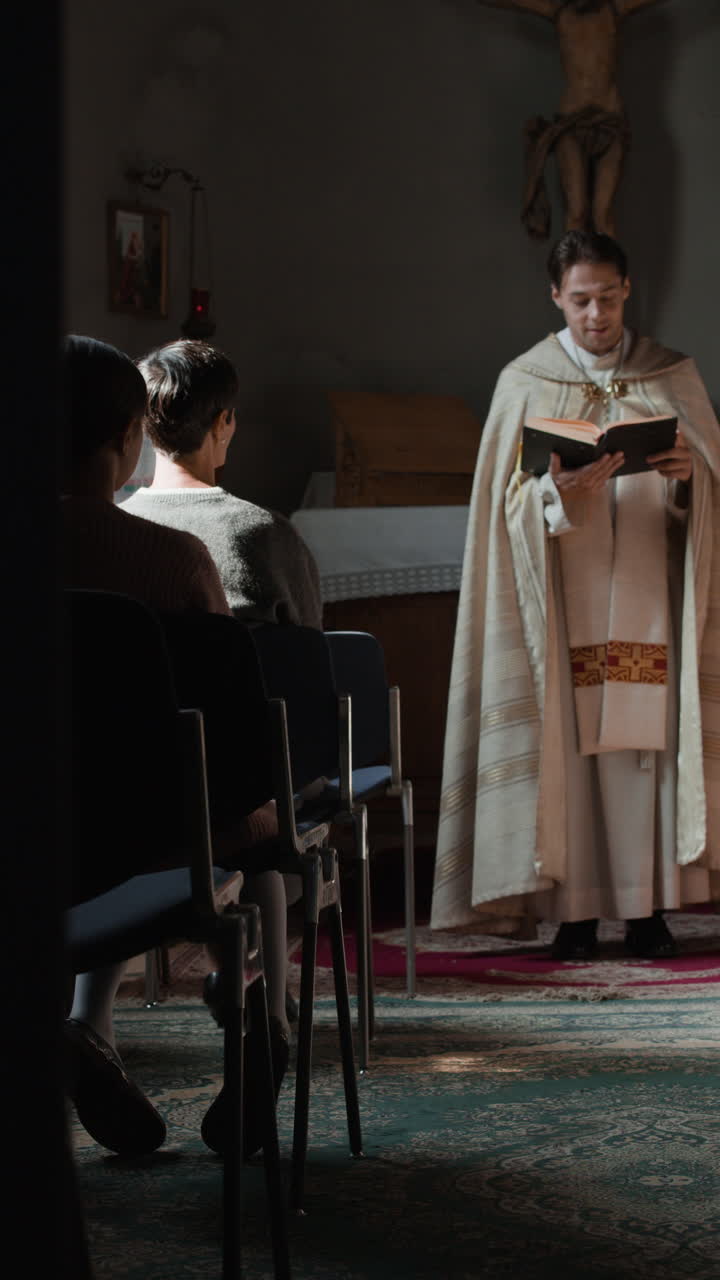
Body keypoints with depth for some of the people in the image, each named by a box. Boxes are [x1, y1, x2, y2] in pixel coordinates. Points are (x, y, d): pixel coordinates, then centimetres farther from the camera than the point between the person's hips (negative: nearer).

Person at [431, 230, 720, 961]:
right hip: (563, 603, -1)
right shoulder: (525, 383, 5)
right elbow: (511, 504, 1)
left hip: (649, 600, 1)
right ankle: (574, 910, 0)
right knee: (565, 743, -4)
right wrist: (558, 494, -20)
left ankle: (647, 908, 4)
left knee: (646, 741, -3)